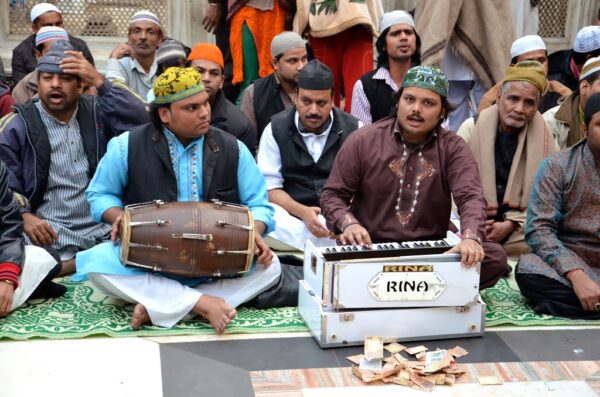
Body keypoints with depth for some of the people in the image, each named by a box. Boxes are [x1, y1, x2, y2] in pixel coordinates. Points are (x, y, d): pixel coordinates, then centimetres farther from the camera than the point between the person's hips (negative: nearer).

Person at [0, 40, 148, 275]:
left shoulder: (97, 111, 7)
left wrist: (98, 81, -15)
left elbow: (139, 122, -11)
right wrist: (24, 217, -17)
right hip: (49, 236, -1)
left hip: (102, 229, 2)